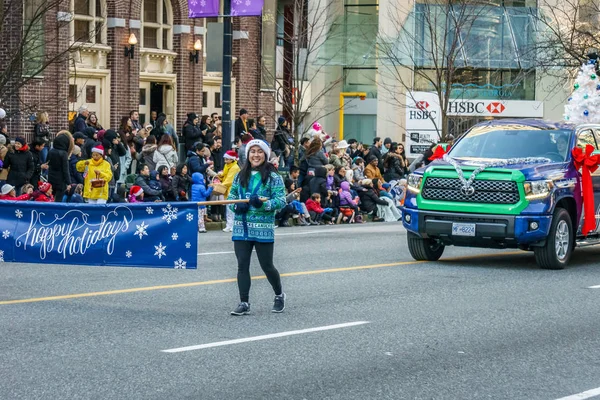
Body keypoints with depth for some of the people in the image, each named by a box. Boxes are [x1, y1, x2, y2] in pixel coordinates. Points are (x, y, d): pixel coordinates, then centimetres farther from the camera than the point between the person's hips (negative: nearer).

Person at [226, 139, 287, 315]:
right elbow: (231, 196, 17)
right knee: (242, 266, 0)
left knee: (267, 266, 5)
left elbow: (281, 201, -9)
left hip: (264, 229, -4)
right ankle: (244, 303, 6)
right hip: (241, 228, 4)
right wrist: (236, 206, -5)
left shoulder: (273, 177, -3)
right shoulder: (240, 176, 10)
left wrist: (263, 204, -25)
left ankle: (279, 296, 29)